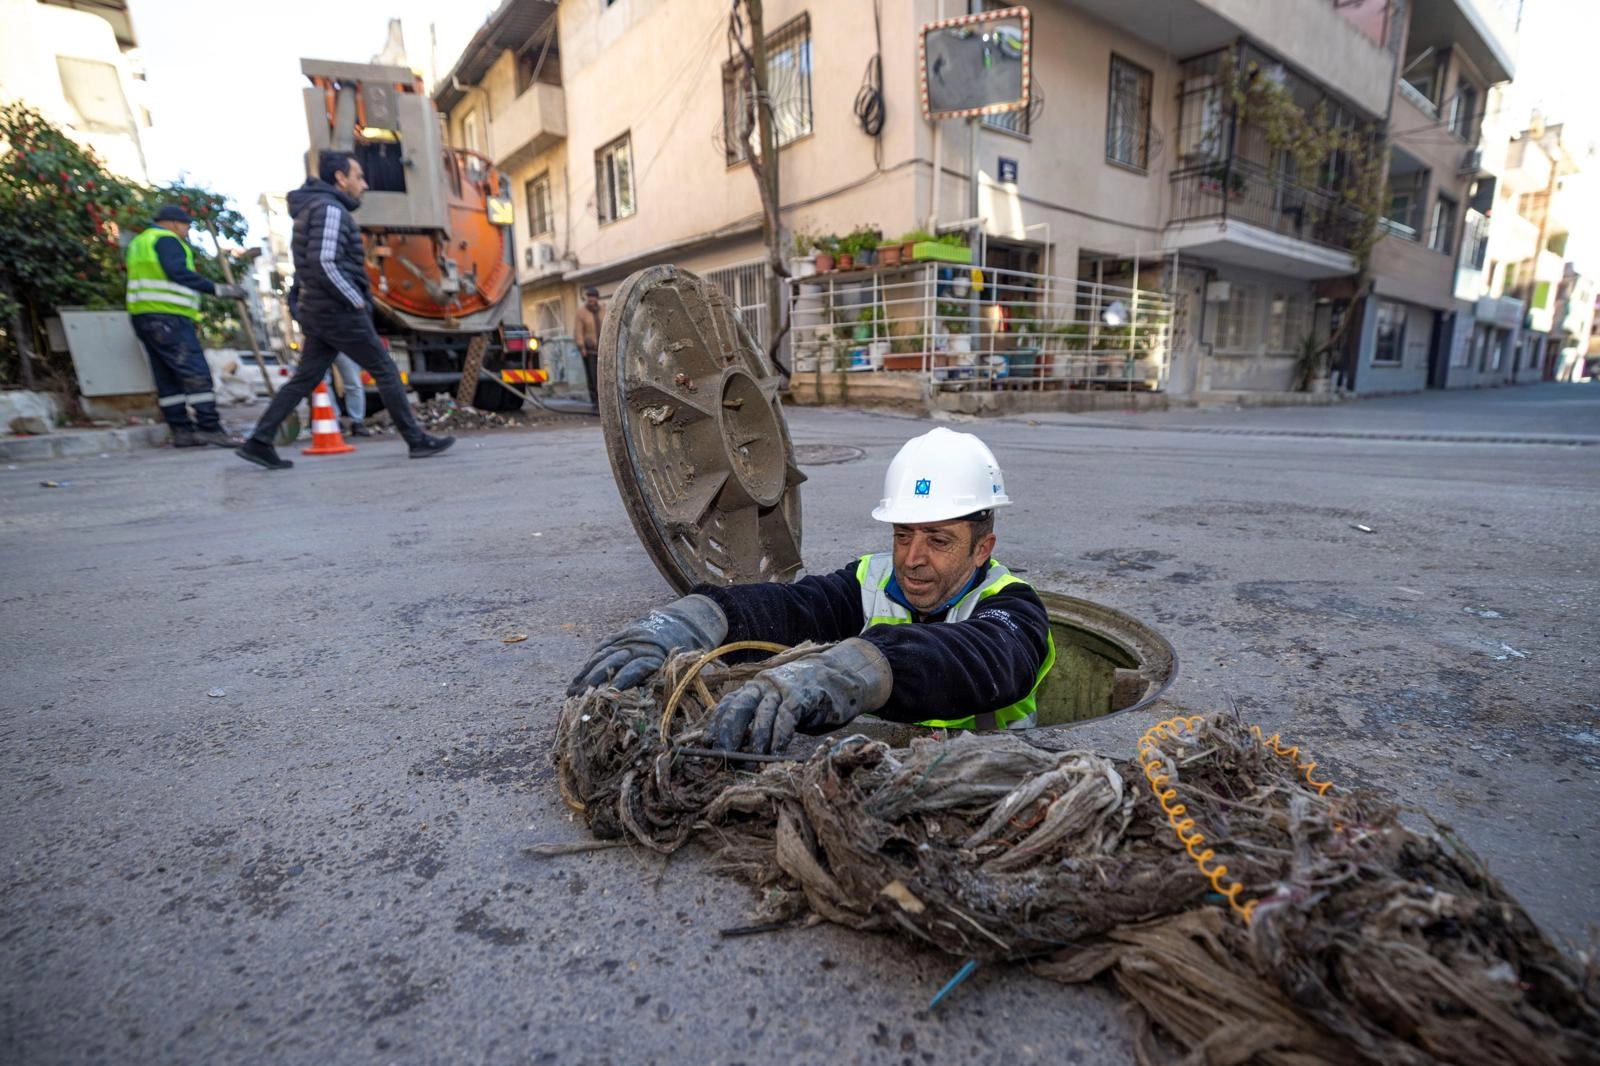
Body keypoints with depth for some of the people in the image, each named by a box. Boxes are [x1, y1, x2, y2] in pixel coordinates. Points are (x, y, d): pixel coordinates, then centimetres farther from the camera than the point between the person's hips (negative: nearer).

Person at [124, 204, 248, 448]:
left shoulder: (138, 243, 26)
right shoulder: (166, 239, -5)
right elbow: (178, 273, -20)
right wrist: (217, 289, -24)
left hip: (144, 317, 10)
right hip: (168, 316, -10)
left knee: (167, 377, 7)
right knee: (196, 372, -14)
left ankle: (181, 430, 6)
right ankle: (210, 427, -19)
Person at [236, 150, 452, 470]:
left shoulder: (312, 208, 21)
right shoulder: (330, 209, -11)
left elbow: (310, 264, 23)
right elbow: (323, 263, -21)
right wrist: (357, 301, -15)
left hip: (317, 311, 9)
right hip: (339, 311, -9)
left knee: (305, 378, 8)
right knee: (385, 371, -3)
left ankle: (259, 441, 8)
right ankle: (417, 440, 1)